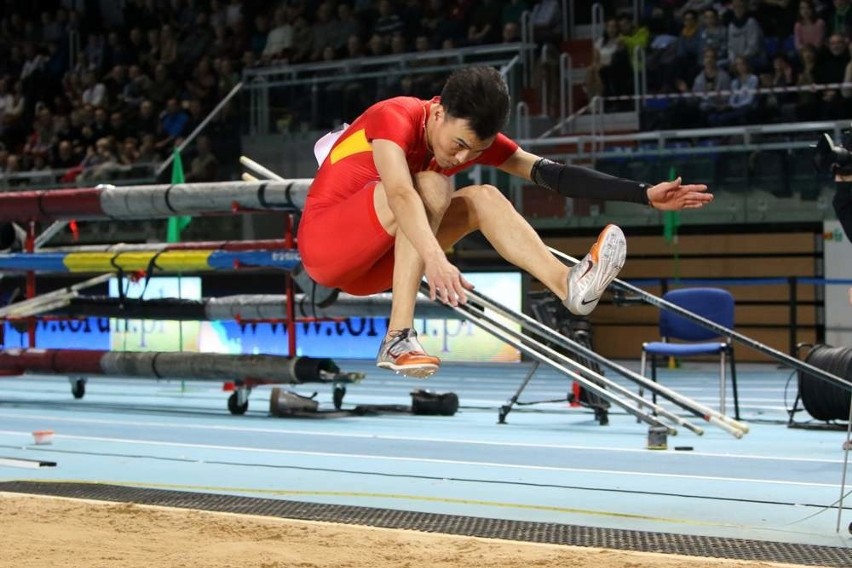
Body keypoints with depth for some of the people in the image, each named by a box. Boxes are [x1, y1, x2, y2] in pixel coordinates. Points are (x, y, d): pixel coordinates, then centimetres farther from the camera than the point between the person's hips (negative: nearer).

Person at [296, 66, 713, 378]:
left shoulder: (475, 136, -1)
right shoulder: (395, 117, -22)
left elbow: (552, 174, -4)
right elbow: (400, 194, -41)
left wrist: (645, 195, -12)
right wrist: (435, 259, -58)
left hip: (375, 263, 7)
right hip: (322, 244, -7)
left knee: (484, 198, -11)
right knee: (430, 186, -30)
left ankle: (568, 283, -30)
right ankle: (398, 340, -38)